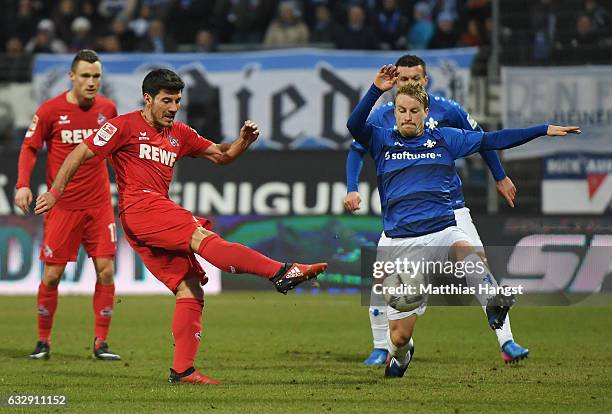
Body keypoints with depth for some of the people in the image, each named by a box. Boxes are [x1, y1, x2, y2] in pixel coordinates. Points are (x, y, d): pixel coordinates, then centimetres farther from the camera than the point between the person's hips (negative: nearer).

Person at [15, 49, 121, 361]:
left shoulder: (107, 108, 3)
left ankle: (101, 342, 4)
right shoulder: (50, 110, -7)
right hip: (62, 204, -2)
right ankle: (43, 341, 15)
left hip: (99, 204, 2)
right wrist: (23, 184, -12)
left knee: (105, 271, -5)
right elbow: (29, 148, 0)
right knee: (52, 275, -2)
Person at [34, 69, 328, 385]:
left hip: (159, 212, 9)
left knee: (191, 291, -2)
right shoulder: (125, 126, 3)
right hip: (138, 207, -9)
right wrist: (55, 193, -4)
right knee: (201, 237, -28)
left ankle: (182, 370, -2)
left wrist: (243, 141, 3)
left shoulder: (179, 134, 22)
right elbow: (79, 155, 2)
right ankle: (280, 272, -46)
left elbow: (220, 155, 23)